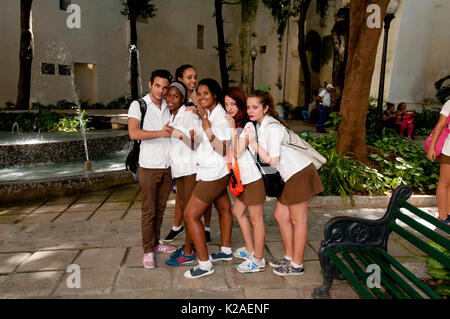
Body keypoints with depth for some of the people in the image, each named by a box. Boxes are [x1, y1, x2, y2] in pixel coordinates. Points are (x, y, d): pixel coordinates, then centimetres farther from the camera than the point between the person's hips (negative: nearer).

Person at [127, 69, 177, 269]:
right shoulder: (138, 105, -4)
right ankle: (148, 251, 13)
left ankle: (156, 243, 28)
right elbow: (133, 133, -18)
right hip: (149, 167, -5)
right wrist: (160, 133, -24)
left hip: (167, 167, 5)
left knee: (160, 209, 14)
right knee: (149, 211, 1)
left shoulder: (169, 107, 11)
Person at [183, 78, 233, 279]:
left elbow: (223, 150, -25)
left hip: (213, 174, -11)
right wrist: (203, 116, 15)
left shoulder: (220, 117, -20)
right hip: (215, 172, 11)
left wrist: (208, 130, -31)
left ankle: (204, 264, 1)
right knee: (223, 209, 22)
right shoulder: (210, 113, 9)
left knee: (190, 215, -7)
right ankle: (226, 251, 40)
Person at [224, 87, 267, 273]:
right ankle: (250, 250, 34)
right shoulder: (231, 123, 11)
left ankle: (258, 260, 14)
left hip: (253, 177, -9)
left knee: (256, 219, 1)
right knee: (237, 212, 19)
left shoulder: (247, 125, -14)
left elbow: (238, 153, -21)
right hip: (243, 178, 9)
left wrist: (232, 129, -21)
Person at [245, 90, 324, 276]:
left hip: (299, 174, -9)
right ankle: (289, 257, 29)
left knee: (297, 221, 1)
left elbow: (273, 161, -21)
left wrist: (254, 143, -19)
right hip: (290, 176, 9)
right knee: (280, 216, 14)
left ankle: (297, 265, 15)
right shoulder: (261, 125, 8)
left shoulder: (272, 128, -21)